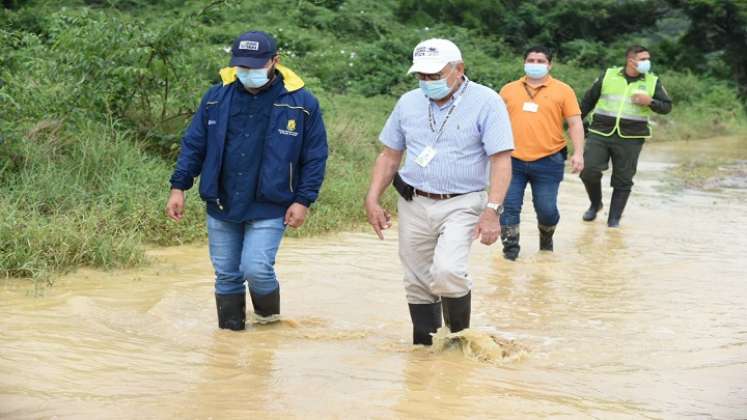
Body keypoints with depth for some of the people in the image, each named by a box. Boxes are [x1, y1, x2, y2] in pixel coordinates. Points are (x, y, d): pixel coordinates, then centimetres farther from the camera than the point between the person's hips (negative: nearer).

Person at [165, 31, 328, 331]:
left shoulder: (301, 103, -5)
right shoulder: (217, 97, 2)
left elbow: (315, 158, 0)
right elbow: (193, 145, 8)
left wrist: (303, 201, -6)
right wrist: (178, 188, 2)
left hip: (269, 207, -3)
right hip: (222, 205, 3)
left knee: (256, 269, -14)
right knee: (227, 276, 9)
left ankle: (268, 313, 16)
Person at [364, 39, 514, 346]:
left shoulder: (486, 102, -9)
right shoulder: (408, 103, 6)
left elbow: (501, 160, -14)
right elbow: (389, 155, 13)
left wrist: (492, 211, -24)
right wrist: (372, 200, 3)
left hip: (461, 205, -5)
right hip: (413, 205, 5)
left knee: (446, 271, -23)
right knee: (418, 283, 9)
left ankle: (460, 334, 2)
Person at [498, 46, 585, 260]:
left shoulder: (563, 90, 4)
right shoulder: (509, 90, 10)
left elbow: (575, 123, 2)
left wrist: (578, 153, -8)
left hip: (548, 162, -2)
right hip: (512, 161, 2)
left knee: (547, 209, 2)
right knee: (509, 206, -3)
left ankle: (546, 237, 32)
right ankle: (510, 248, 9)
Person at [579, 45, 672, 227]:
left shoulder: (653, 82, 6)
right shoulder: (608, 75, 5)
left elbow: (667, 106, 7)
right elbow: (589, 99, 14)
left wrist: (650, 101, -12)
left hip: (630, 139, 0)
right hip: (600, 134, 0)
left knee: (623, 181, 1)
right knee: (589, 171, -8)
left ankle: (614, 219, 13)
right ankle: (595, 204, 19)